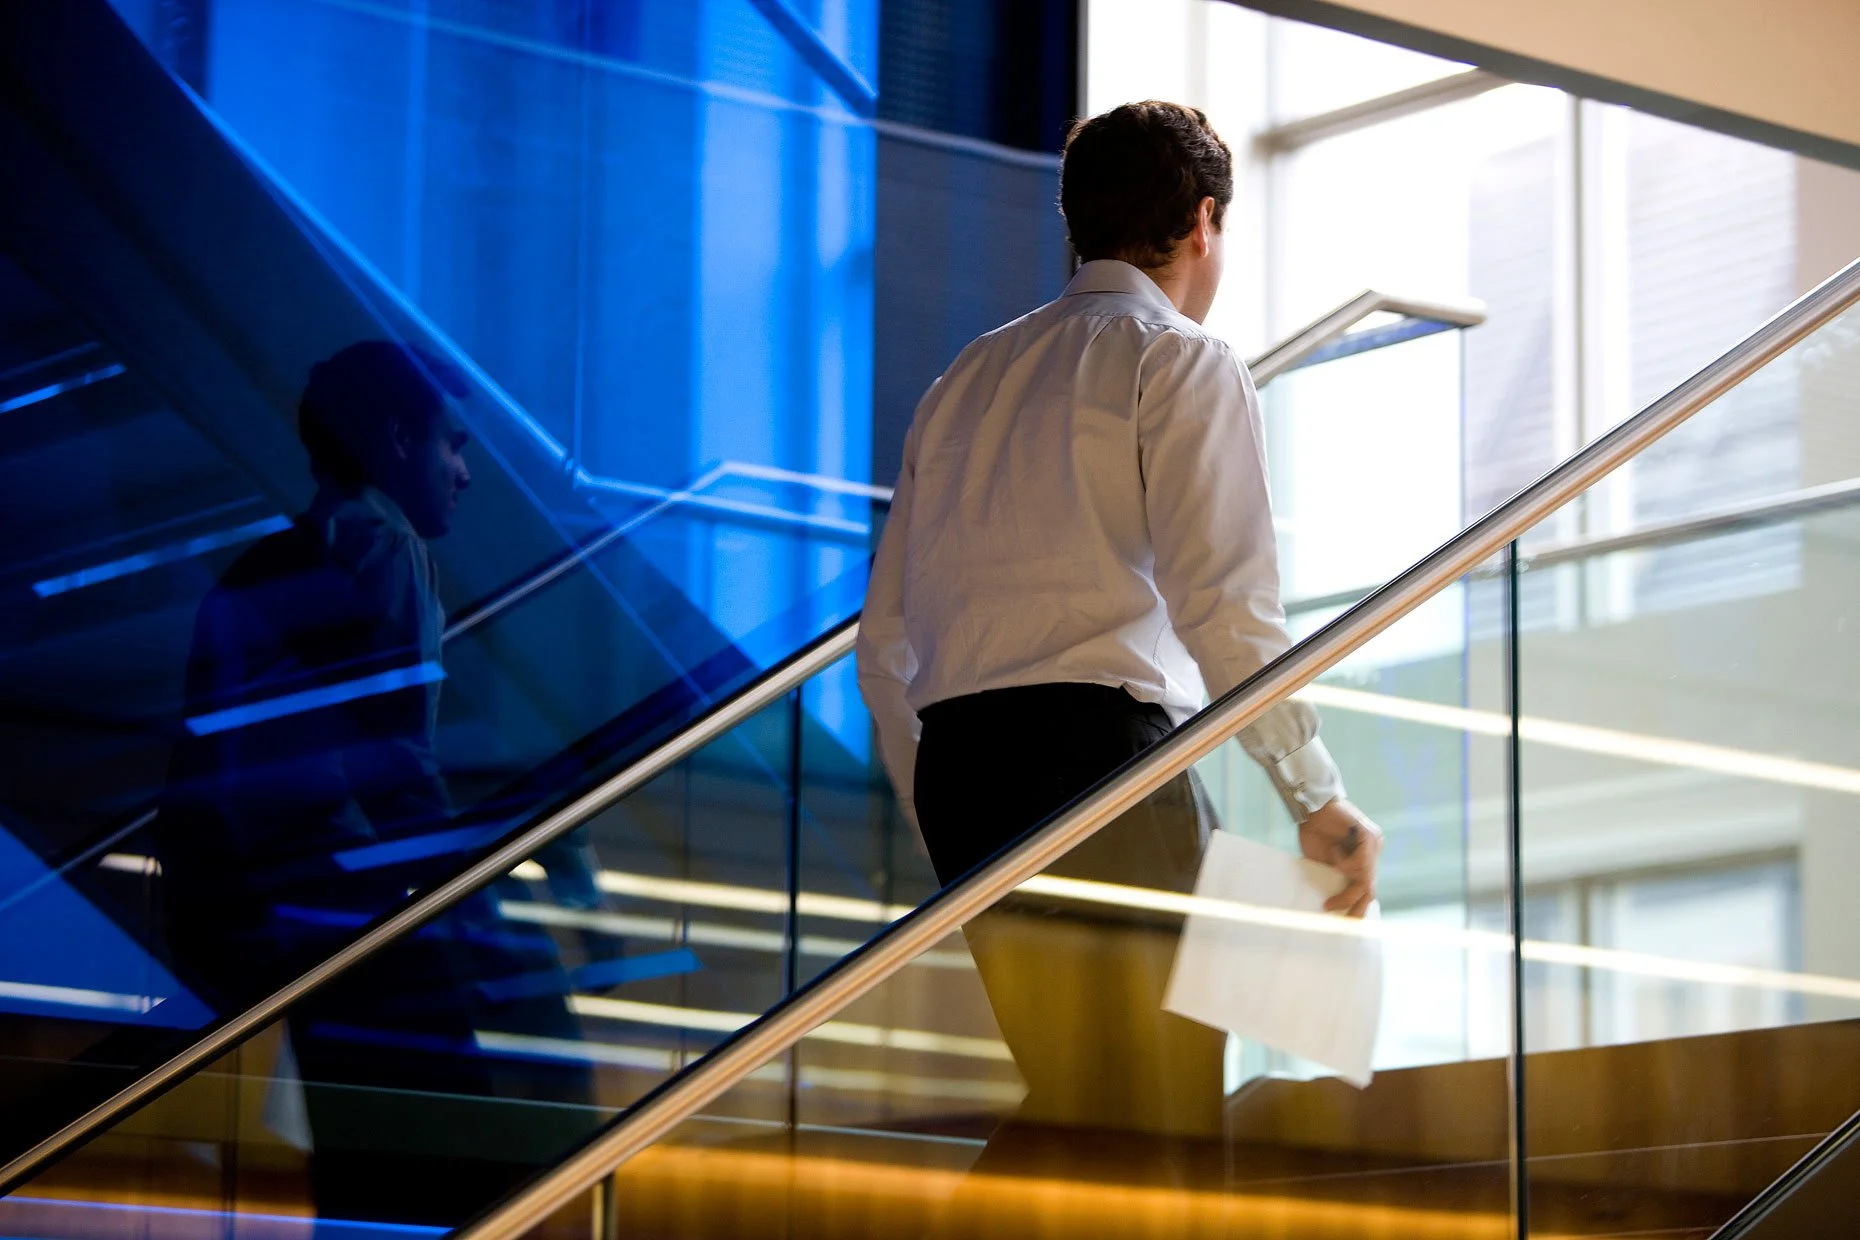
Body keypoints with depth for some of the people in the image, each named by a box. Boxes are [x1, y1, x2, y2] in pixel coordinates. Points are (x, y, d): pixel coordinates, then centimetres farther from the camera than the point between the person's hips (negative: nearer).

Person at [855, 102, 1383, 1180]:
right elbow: (1223, 605, -11)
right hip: (1103, 747, -7)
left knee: (1060, 1109, 9)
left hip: (956, 766, 7)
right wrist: (1322, 803, -5)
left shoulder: (969, 378, 23)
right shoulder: (1182, 361, 3)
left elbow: (886, 647, 20)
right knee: (1164, 1128, -9)